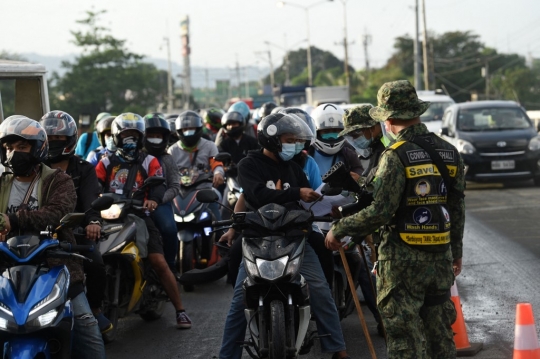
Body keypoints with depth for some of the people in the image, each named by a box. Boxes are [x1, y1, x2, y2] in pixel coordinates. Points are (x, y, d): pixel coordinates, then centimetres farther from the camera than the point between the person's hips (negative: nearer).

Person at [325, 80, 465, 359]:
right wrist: (457, 252, 20)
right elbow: (457, 208, 11)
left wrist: (339, 228, -7)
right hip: (440, 257, 6)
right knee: (439, 334, 15)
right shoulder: (449, 153, 5)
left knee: (405, 336, 0)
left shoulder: (396, 157, -15)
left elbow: (380, 211, -19)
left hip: (403, 259, -6)